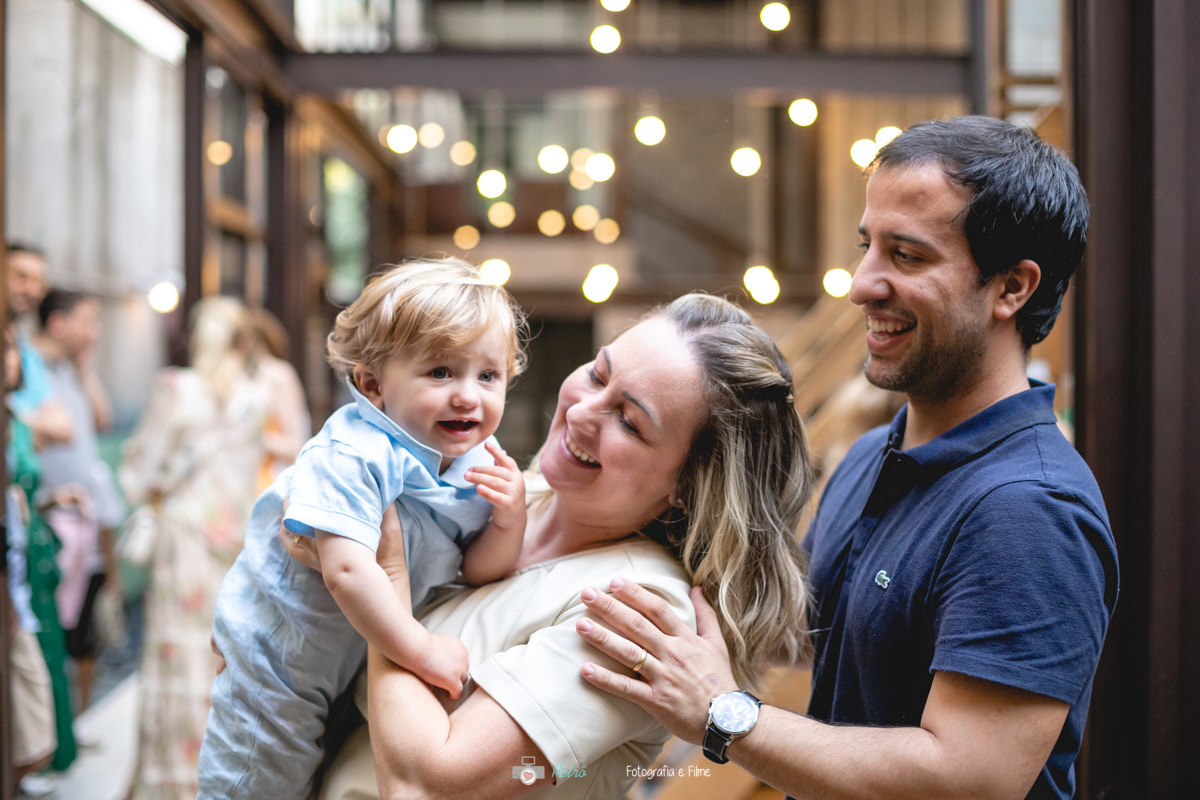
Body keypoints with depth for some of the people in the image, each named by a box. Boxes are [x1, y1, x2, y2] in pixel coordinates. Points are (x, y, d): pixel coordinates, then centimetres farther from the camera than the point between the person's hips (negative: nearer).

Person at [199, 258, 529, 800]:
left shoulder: (477, 462, -7)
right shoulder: (353, 458, -31)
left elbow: (479, 571, -3)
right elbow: (347, 571, -38)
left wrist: (510, 518, -23)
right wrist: (420, 650, -32)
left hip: (362, 663, 7)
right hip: (280, 667, -7)